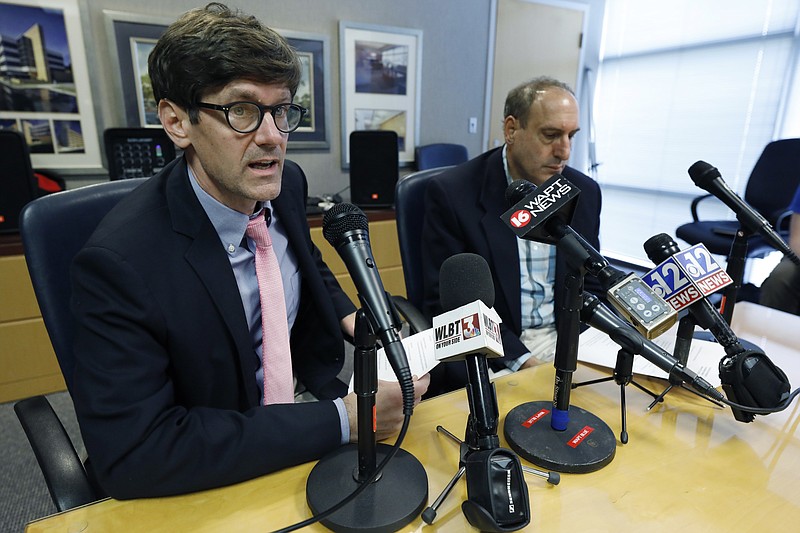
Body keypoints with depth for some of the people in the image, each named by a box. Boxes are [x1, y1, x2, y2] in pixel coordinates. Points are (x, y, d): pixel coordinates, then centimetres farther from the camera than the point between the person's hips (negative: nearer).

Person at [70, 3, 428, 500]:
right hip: (218, 473, -4)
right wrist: (341, 420, -27)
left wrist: (348, 316, -5)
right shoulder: (119, 262, -23)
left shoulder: (288, 183, -6)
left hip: (310, 395, 5)